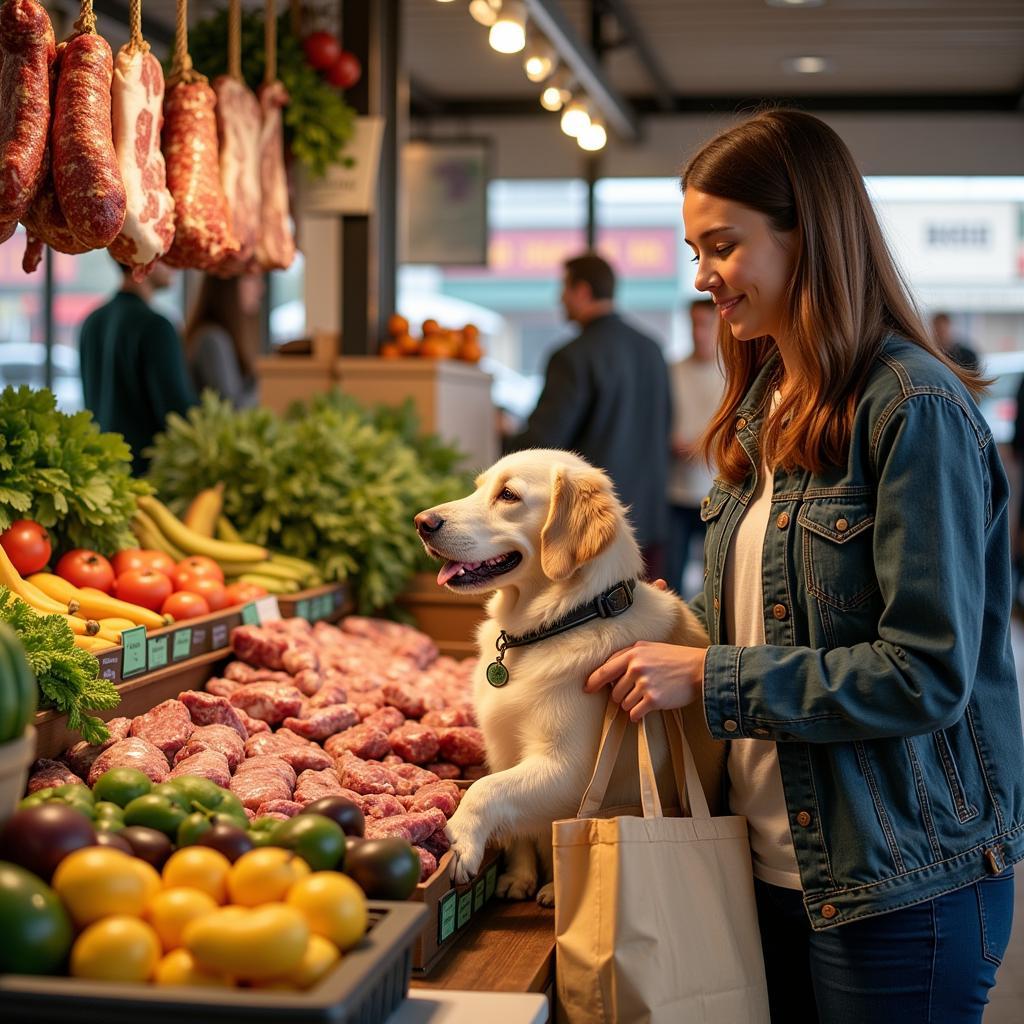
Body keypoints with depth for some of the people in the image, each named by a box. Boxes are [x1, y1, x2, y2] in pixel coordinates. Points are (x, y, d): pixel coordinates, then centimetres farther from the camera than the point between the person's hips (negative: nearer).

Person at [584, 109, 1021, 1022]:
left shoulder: (915, 410, -16)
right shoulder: (765, 409, 10)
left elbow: (928, 673, -21)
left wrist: (710, 679, -18)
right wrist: (659, 655, -1)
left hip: (900, 886, -7)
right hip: (775, 864, 8)